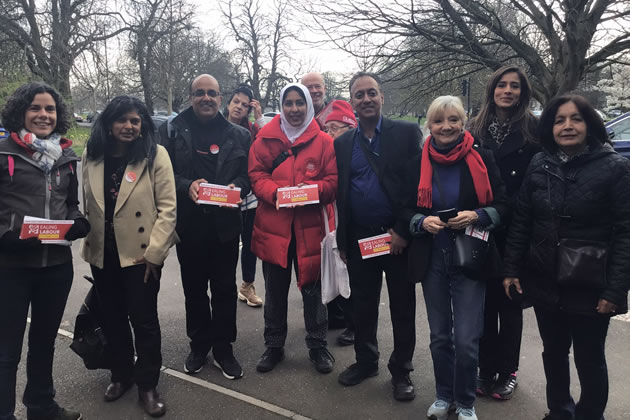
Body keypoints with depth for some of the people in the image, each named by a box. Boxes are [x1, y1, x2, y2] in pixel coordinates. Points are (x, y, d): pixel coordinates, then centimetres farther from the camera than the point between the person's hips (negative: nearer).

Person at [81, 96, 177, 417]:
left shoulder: (155, 155, -9)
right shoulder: (91, 156, 4)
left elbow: (167, 207, -11)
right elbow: (87, 204, 11)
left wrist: (154, 251, -15)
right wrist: (88, 241, 7)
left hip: (140, 253, -4)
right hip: (102, 254, 5)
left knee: (143, 318, 4)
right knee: (111, 317, 16)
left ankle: (147, 385, 22)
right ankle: (121, 374, 37)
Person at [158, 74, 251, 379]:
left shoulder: (238, 136, 6)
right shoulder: (172, 132, 3)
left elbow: (249, 174, 4)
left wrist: (237, 187, -17)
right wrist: (187, 186, -20)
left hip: (226, 224, 0)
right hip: (189, 224, 0)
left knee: (225, 288, 8)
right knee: (194, 288, 13)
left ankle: (223, 348, 24)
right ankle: (199, 345, 31)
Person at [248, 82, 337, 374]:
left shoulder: (323, 141, 2)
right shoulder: (265, 138, 4)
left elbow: (332, 180, 0)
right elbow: (256, 175, 2)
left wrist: (311, 189, -18)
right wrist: (275, 192, -16)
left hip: (309, 227, -1)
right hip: (273, 226, 1)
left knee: (312, 287, 8)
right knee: (275, 290, 13)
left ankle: (317, 345, 26)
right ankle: (274, 346, 30)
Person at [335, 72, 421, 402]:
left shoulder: (407, 133, -3)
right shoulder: (342, 143, 8)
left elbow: (420, 184, -7)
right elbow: (339, 195, 8)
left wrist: (404, 231, -13)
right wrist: (342, 241, 6)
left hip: (398, 238, -3)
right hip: (358, 239, 3)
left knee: (402, 308, 9)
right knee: (362, 306, 14)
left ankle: (401, 370, 25)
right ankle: (365, 361, 33)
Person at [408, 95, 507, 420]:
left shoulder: (481, 158, -3)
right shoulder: (419, 162, 1)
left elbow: (502, 205, 2)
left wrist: (477, 216, -16)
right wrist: (422, 221, -12)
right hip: (431, 259, 2)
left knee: (466, 339, -1)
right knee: (439, 336, 13)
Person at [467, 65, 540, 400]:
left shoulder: (534, 129, -1)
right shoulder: (475, 129, 6)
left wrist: (509, 210, -11)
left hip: (515, 230, -2)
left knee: (510, 300, 9)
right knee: (485, 300, 9)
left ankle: (507, 371, 23)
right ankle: (486, 369, 23)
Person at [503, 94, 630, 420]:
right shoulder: (539, 165, 2)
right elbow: (520, 220, 4)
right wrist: (511, 269, 2)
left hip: (589, 288, -3)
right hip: (544, 283, 4)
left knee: (589, 359, 13)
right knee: (553, 353, 19)